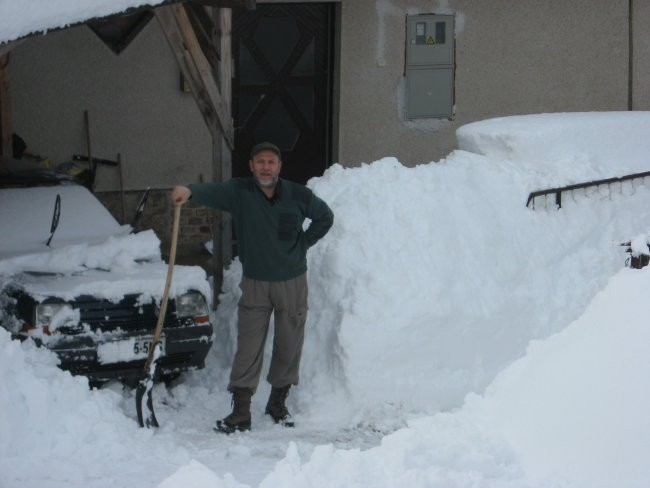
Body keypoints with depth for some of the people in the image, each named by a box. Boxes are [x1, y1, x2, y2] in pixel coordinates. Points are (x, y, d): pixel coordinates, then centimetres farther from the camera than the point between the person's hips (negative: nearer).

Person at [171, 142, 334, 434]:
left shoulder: (298, 196, -4)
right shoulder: (240, 192, -9)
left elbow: (325, 217, 14)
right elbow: (212, 192, -29)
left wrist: (303, 244, 3)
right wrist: (190, 192, -51)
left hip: (292, 282, 1)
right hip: (254, 283, -1)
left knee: (289, 348, 8)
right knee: (248, 349, -5)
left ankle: (278, 404, 26)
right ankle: (240, 413, -2)